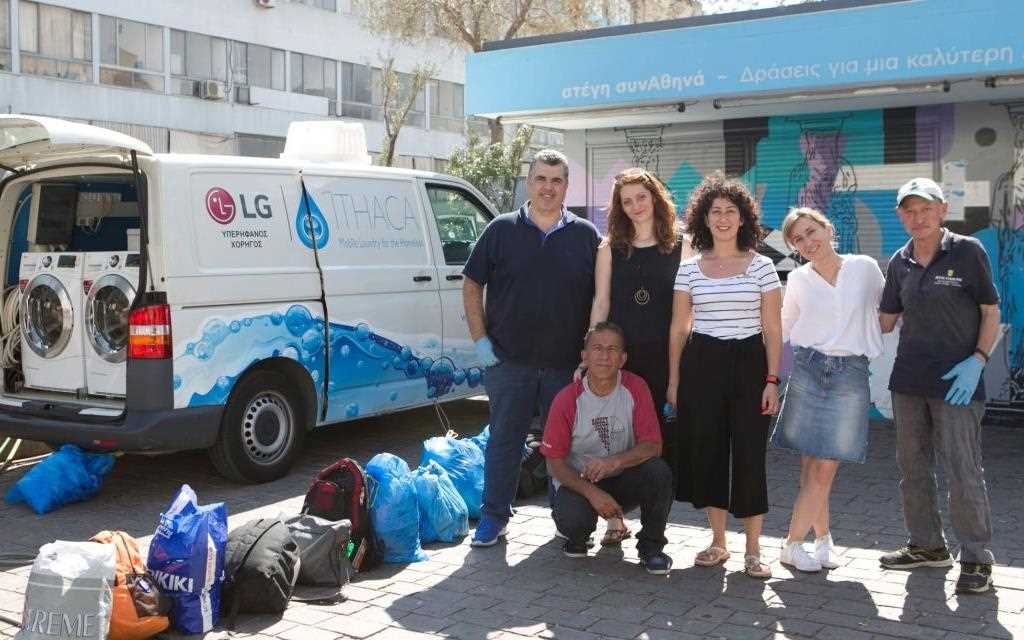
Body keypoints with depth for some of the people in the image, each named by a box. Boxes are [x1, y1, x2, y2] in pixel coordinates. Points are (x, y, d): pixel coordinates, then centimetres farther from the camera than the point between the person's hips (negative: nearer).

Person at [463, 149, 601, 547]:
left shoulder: (586, 236, 5)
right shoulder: (501, 230, 4)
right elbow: (472, 285, 7)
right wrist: (480, 339, -1)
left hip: (568, 364, 1)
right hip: (508, 361, 0)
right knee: (504, 439, 5)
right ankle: (494, 516, 16)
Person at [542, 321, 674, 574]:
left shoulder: (635, 388, -10)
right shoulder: (567, 399, -14)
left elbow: (652, 446, -14)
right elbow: (555, 463, -10)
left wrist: (614, 462, -33)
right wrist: (592, 492, -26)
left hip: (623, 479, 2)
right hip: (578, 481, -2)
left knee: (659, 471, -28)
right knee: (573, 518, -33)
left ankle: (651, 546, -4)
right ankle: (577, 536, 8)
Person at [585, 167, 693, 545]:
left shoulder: (680, 245, 6)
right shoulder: (610, 247, 8)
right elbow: (601, 303, 7)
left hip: (663, 356, -1)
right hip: (619, 354, 1)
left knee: (661, 435, 2)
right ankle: (615, 518, 13)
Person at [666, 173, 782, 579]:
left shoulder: (761, 266, 2)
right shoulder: (689, 268, 6)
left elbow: (773, 329, 1)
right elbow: (678, 328, 9)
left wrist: (772, 380, -5)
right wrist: (673, 379, 5)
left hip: (748, 363, -2)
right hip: (702, 363, 2)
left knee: (749, 454, -2)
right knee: (706, 451, 5)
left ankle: (753, 549, 10)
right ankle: (718, 541, 20)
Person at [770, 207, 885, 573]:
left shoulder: (866, 268, 4)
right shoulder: (798, 280, 6)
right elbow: (783, 330, 14)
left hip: (851, 375, -1)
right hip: (807, 369, 1)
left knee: (824, 468, -4)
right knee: (812, 467, -1)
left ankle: (793, 543, 5)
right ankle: (823, 537, 15)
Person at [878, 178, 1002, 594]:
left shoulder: (967, 251, -5)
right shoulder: (900, 262, 8)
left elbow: (992, 312, -2)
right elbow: (885, 321, 15)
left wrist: (977, 360, -13)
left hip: (956, 382, -5)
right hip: (909, 379, 5)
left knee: (963, 471, -6)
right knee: (913, 466, 12)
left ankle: (976, 558, 8)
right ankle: (927, 546, 27)